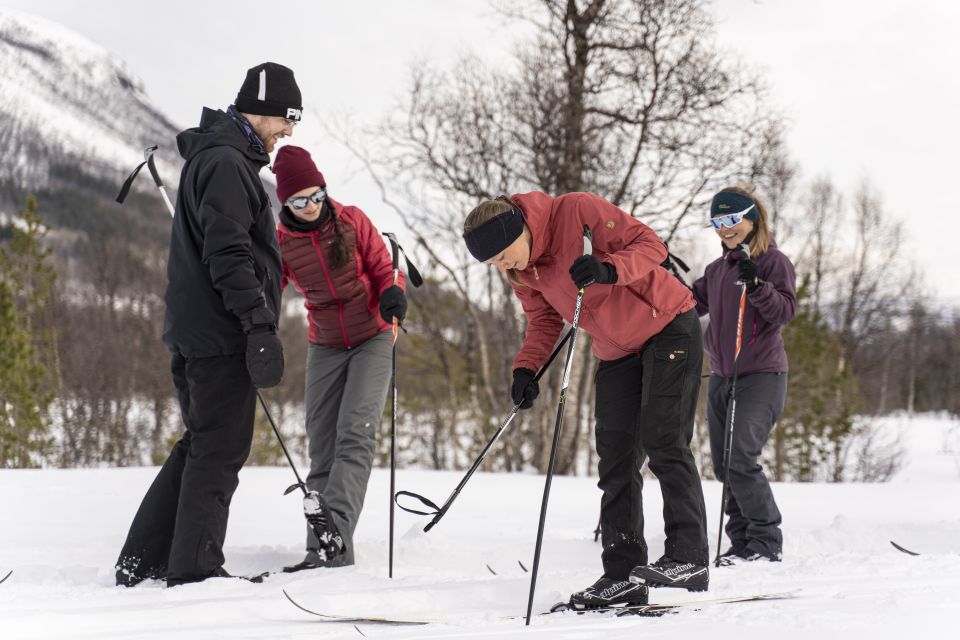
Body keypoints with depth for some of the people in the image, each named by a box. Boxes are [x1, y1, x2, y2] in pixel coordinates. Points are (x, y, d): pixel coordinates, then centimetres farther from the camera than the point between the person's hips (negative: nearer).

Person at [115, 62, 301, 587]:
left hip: (196, 333, 10)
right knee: (220, 450, -5)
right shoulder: (225, 163, -14)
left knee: (202, 444, 15)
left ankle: (141, 562, 16)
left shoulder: (217, 158, 20)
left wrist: (256, 321, 26)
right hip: (221, 334, -10)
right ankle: (194, 568, -2)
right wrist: (259, 325, -23)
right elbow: (228, 255, -22)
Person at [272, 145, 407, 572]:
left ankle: (335, 532, -28)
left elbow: (383, 268, 1)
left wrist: (393, 294, -21)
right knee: (322, 446, -1)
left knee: (355, 434, -18)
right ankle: (323, 549, 0)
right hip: (325, 346, 3)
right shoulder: (280, 242, -3)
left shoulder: (351, 221, -6)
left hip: (373, 340, -3)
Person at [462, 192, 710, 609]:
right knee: (615, 461, 2)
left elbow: (650, 245, -22)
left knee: (663, 442, -17)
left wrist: (608, 270, -40)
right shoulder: (521, 270, -5)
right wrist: (526, 368, -8)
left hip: (668, 327, -7)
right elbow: (544, 319, 8)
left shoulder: (579, 211, -25)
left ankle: (689, 558, -17)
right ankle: (623, 574, 3)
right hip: (618, 352, 7)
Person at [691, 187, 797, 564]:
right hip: (720, 377, 7)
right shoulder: (717, 270, 17)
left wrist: (757, 285, -27)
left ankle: (766, 543, -11)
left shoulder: (773, 261, -3)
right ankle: (743, 542, 10)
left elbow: (786, 310, -13)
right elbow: (691, 305, 17)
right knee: (724, 463, 4)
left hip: (761, 375, -7)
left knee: (741, 458, -17)